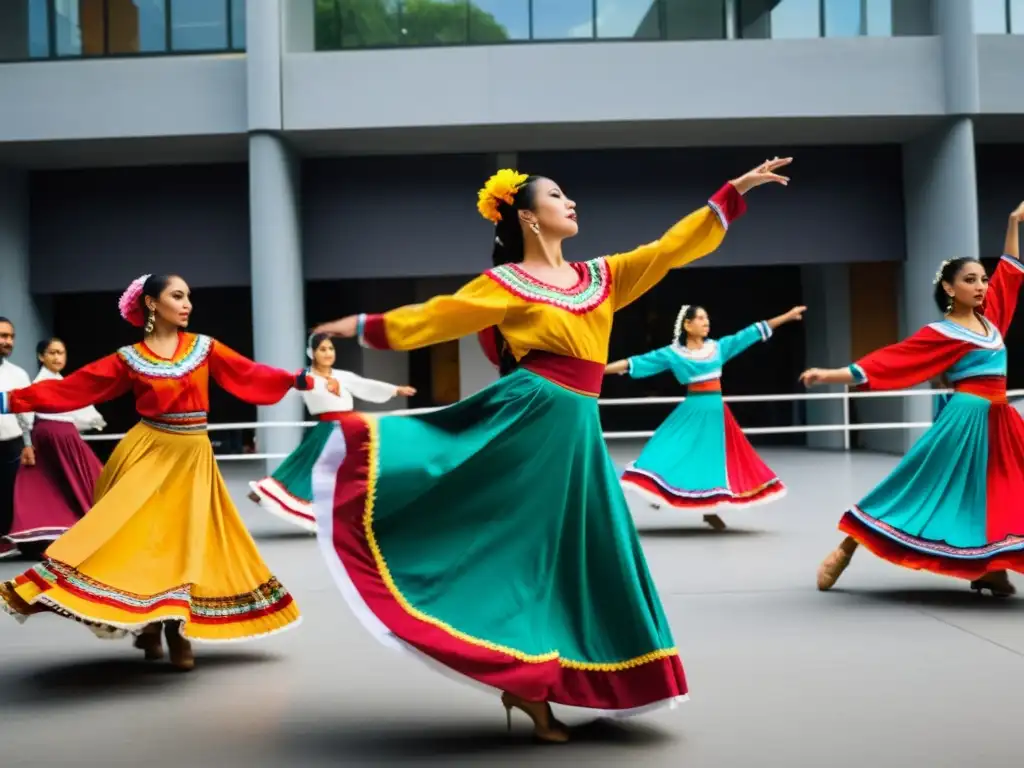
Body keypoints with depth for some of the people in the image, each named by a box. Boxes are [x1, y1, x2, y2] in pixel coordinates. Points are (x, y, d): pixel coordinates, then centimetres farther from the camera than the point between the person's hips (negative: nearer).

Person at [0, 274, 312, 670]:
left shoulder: (204, 347, 4)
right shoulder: (129, 358, 0)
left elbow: (249, 374, 0)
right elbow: (69, 389, 0)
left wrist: (300, 380, -10)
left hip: (193, 457, 2)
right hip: (148, 453, -2)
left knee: (185, 542, 4)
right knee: (138, 536, -4)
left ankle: (177, 632, 16)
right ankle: (148, 627, 13)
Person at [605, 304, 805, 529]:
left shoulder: (718, 347, 6)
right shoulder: (673, 353, -5)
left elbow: (752, 332, 9)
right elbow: (636, 363, -8)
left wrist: (788, 316, 10)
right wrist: (601, 369, -13)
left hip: (716, 411, 4)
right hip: (692, 410, -4)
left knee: (714, 458, 8)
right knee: (675, 453, -13)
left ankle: (709, 509, 17)